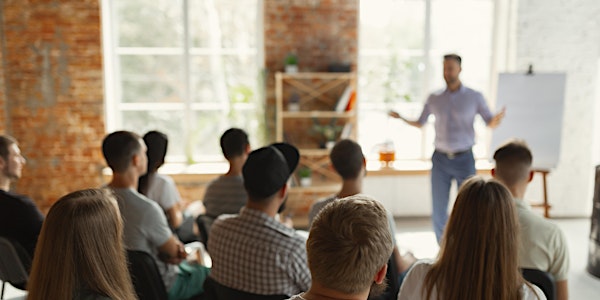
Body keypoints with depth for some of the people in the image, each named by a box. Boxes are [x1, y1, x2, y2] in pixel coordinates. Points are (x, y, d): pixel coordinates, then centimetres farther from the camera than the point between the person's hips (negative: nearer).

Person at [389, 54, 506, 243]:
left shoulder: (474, 97, -1)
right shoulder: (434, 99, 5)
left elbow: (490, 124, 0)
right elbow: (420, 124, 12)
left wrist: (497, 119, -24)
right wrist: (400, 118, -6)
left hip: (465, 159, -1)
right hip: (440, 159, 2)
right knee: (438, 210, 3)